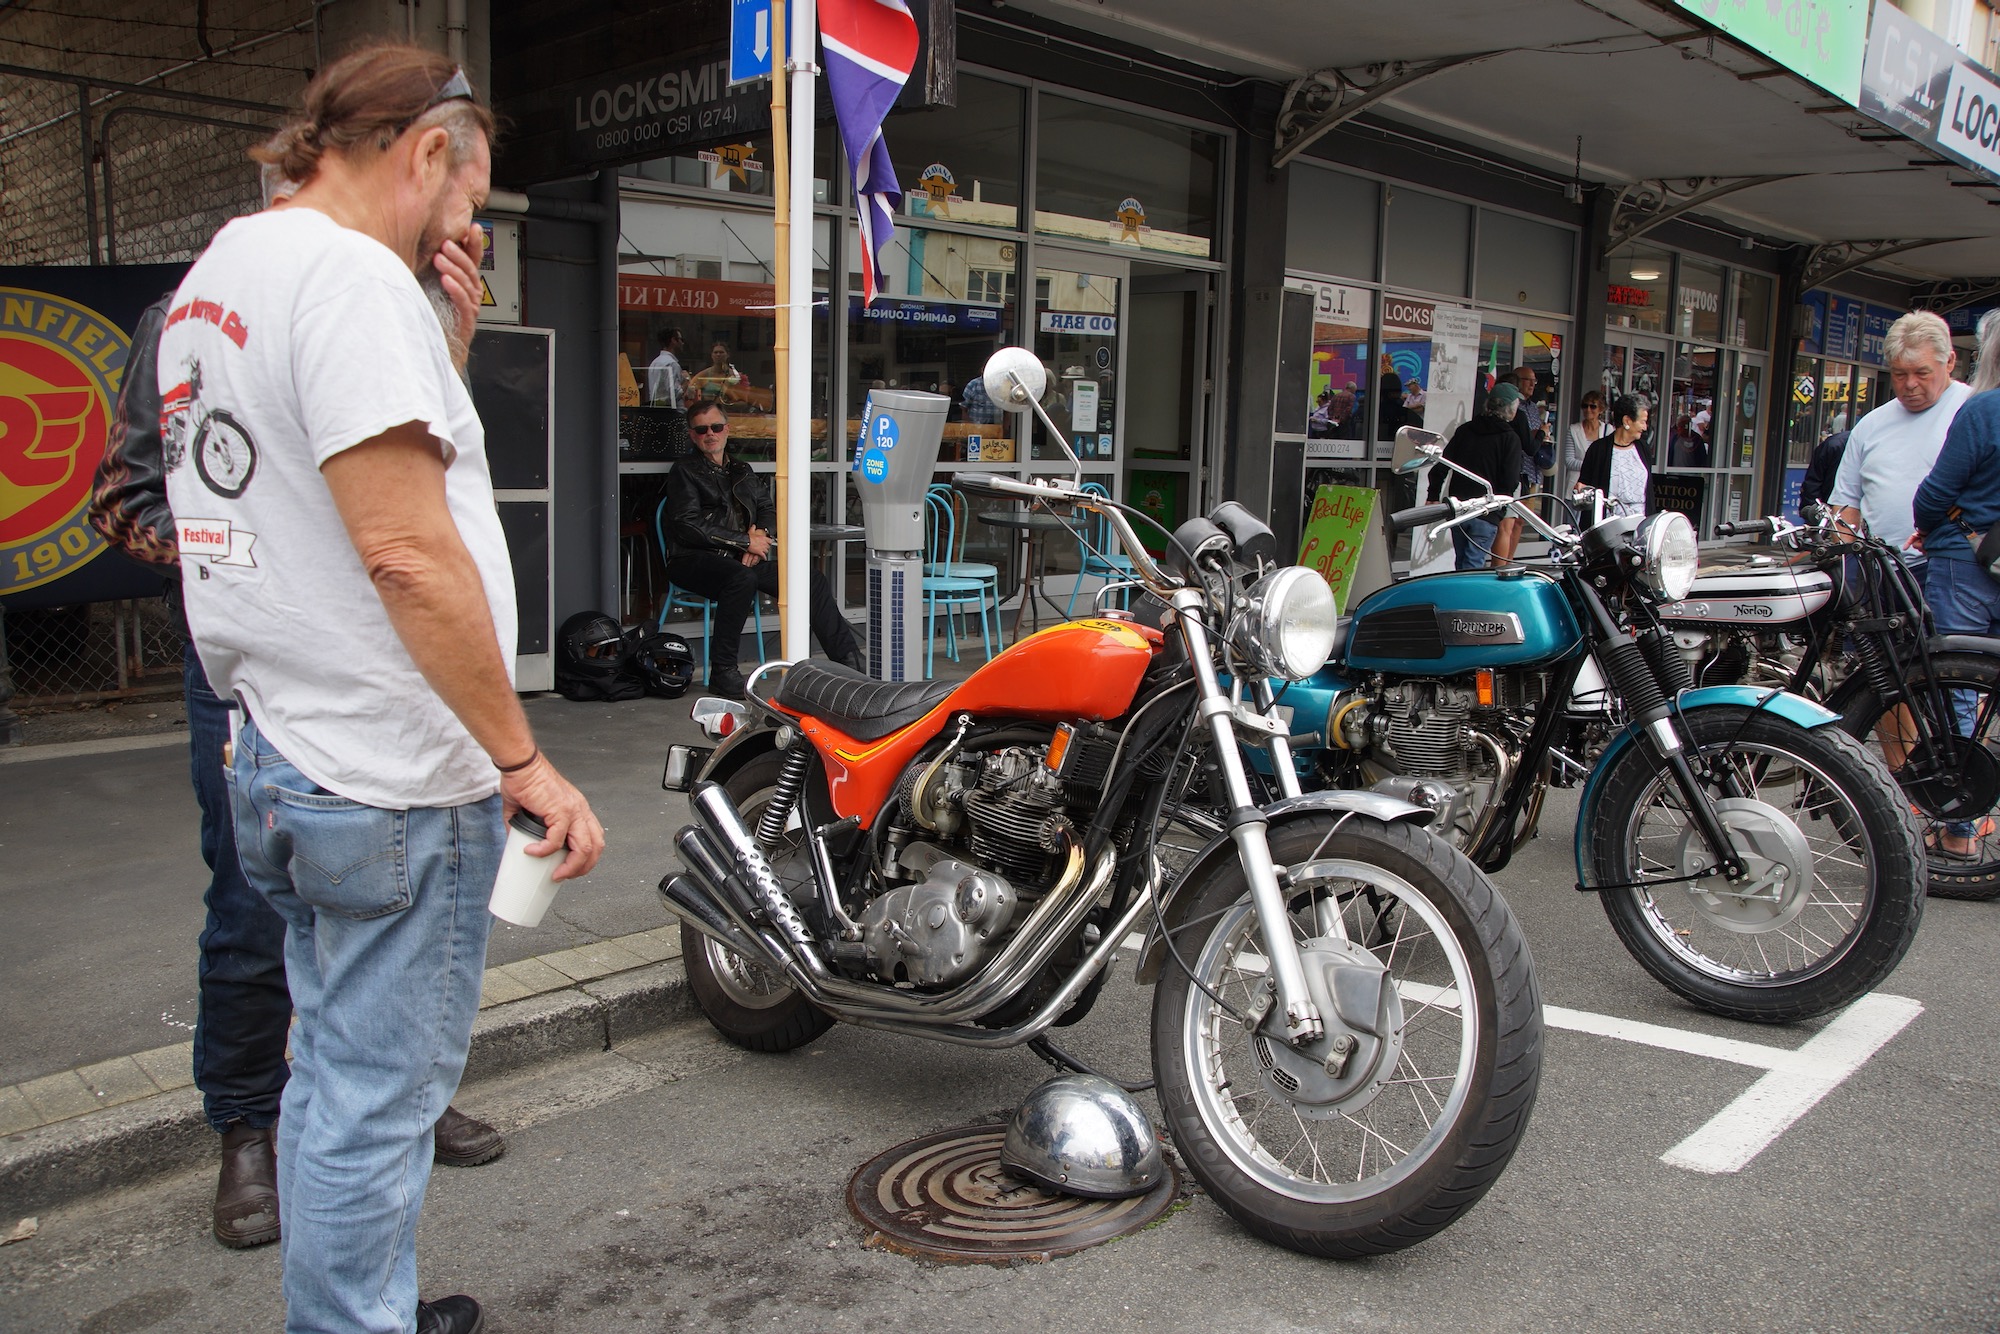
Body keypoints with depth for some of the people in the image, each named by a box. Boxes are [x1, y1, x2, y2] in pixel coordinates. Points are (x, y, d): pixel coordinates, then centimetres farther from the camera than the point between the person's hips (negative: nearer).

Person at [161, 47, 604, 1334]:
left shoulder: (212, 276, 16)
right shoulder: (350, 273, -17)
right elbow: (407, 550, -24)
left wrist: (441, 306, 18)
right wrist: (524, 758, -20)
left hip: (275, 757, 10)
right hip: (392, 778, -10)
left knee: (336, 1072, 21)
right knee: (378, 1098, 2)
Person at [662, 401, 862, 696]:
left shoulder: (741, 470, 23)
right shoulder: (686, 472, 2)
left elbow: (768, 508, 22)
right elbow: (688, 527, -10)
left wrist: (761, 533, -3)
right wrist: (745, 541, -12)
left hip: (743, 559, 6)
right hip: (696, 560, -6)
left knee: (813, 582, -10)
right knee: (743, 578, -39)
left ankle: (850, 661, -4)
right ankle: (722, 672, -31)